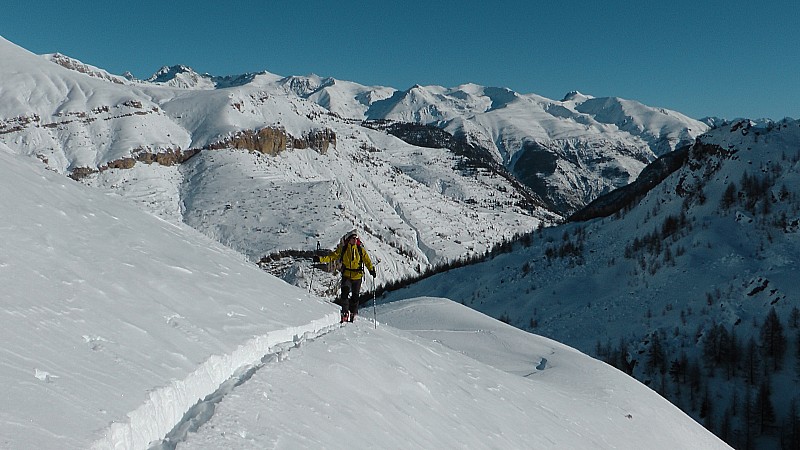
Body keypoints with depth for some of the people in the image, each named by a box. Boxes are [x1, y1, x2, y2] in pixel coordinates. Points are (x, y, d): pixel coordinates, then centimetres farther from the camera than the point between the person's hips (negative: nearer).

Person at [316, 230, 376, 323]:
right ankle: (345, 313, -12)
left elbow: (366, 260, 0)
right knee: (345, 292, -17)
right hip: (346, 274, -1)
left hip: (357, 276, 1)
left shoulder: (360, 249, 2)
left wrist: (371, 269, -16)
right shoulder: (343, 248, 1)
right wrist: (321, 259, -11)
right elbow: (333, 256, 0)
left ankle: (353, 314, 21)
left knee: (355, 295, 7)